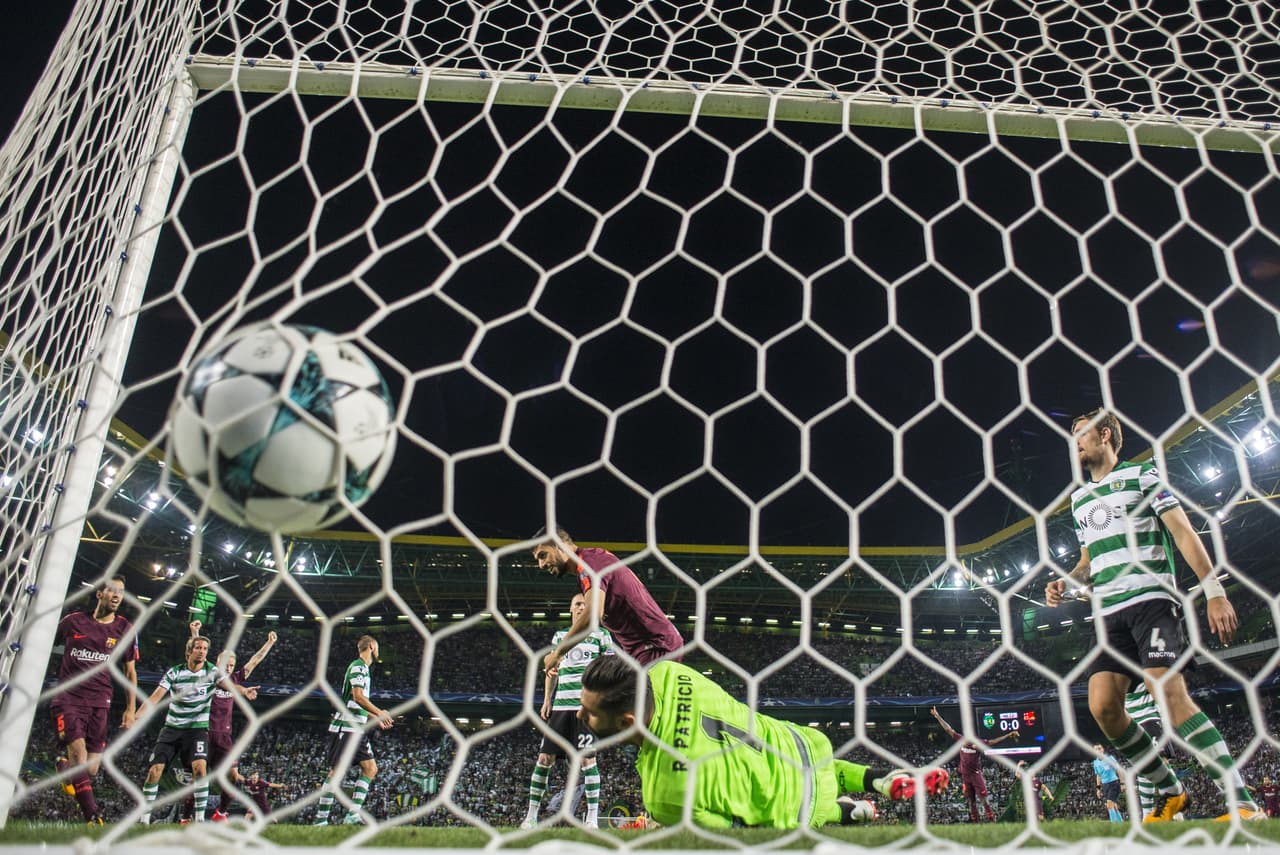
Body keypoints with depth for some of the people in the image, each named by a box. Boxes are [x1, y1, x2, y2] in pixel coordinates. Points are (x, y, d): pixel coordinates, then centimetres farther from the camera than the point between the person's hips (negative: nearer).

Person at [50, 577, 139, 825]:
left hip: (99, 702, 2)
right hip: (68, 698, -2)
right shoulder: (73, 621, 4)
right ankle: (92, 818, -16)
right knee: (79, 753, -20)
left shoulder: (125, 629, 7)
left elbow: (130, 671, 12)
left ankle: (64, 765, 30)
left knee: (91, 770, -2)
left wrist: (131, 709, 7)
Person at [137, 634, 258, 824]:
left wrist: (244, 690, -41)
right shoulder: (174, 672, -2)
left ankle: (200, 818, -12)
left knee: (200, 767, -21)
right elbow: (155, 697, -4)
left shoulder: (212, 671, -4)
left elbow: (229, 684, -19)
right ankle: (144, 818, 13)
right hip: (172, 728, 2)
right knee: (155, 770, -5)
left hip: (197, 728, -2)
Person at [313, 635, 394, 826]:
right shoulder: (358, 666, -10)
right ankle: (321, 819, -2)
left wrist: (377, 719, 28)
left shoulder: (363, 667, 20)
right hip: (346, 727, -10)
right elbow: (358, 696, -21)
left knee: (370, 768, 3)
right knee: (337, 771, -7)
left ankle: (353, 814, 1)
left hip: (357, 730, 10)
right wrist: (380, 713, -15)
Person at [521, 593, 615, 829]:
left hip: (588, 704, -3)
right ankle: (531, 815, 10)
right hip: (560, 704, 4)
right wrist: (546, 700, 11)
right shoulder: (559, 635, 19)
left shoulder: (600, 634, 10)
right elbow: (551, 670, 21)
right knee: (545, 757, 1)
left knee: (587, 758, -8)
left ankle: (593, 818, -2)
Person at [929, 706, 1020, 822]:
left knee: (984, 799, -6)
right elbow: (948, 729, 8)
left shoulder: (978, 743, -8)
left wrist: (1008, 736, -27)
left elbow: (992, 742, -16)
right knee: (971, 801, 10)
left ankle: (991, 820, -2)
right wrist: (937, 716, 11)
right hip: (965, 776, 4)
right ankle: (974, 821, 17)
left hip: (976, 774, -4)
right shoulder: (961, 739, 3)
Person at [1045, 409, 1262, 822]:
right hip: (1108, 610, 6)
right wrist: (1066, 583, 8)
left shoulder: (1143, 474, 5)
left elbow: (1184, 533, -2)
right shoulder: (1079, 497, 23)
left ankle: (1243, 803, -14)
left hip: (1151, 598, -6)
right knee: (1103, 705, -8)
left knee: (1170, 695, -21)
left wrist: (1214, 592, -11)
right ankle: (1171, 792, 9)